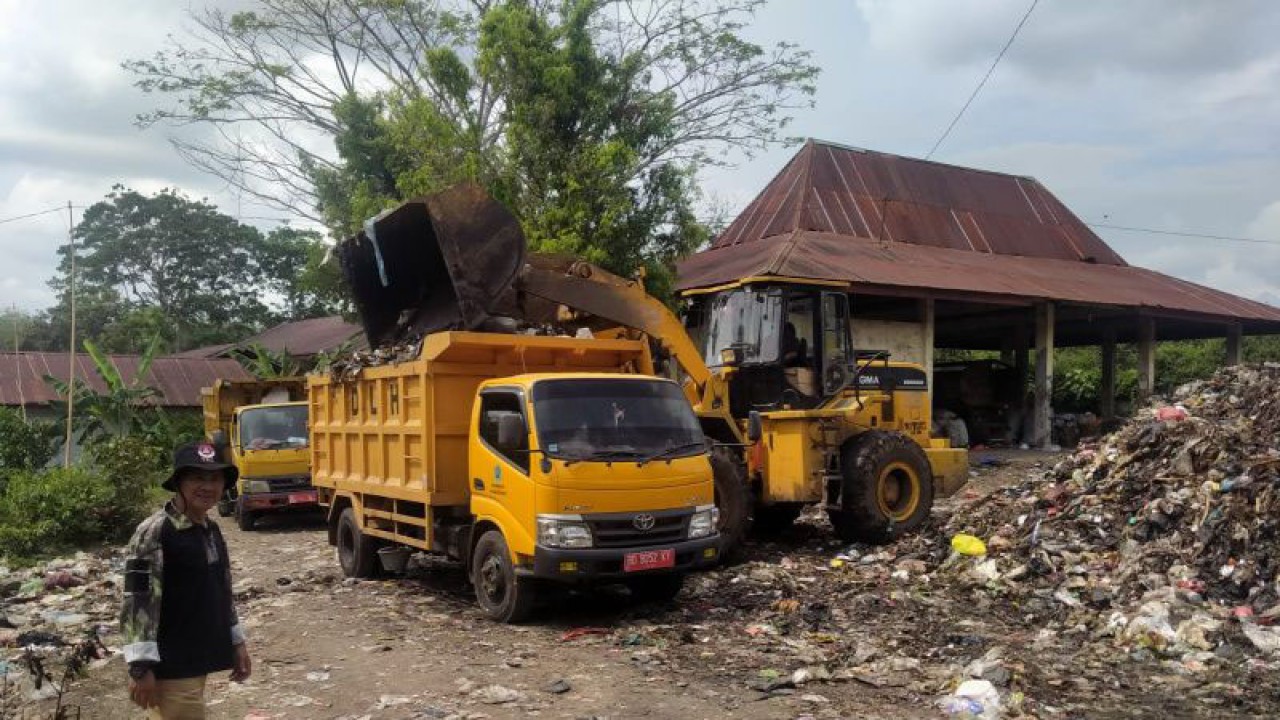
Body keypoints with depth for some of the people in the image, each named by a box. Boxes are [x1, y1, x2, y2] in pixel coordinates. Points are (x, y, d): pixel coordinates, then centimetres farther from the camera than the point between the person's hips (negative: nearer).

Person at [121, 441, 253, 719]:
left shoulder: (211, 530, 10)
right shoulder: (154, 532, -16)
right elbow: (138, 602, -19)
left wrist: (236, 642, 18)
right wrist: (140, 666, -20)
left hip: (198, 660, 8)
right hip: (170, 667, -8)